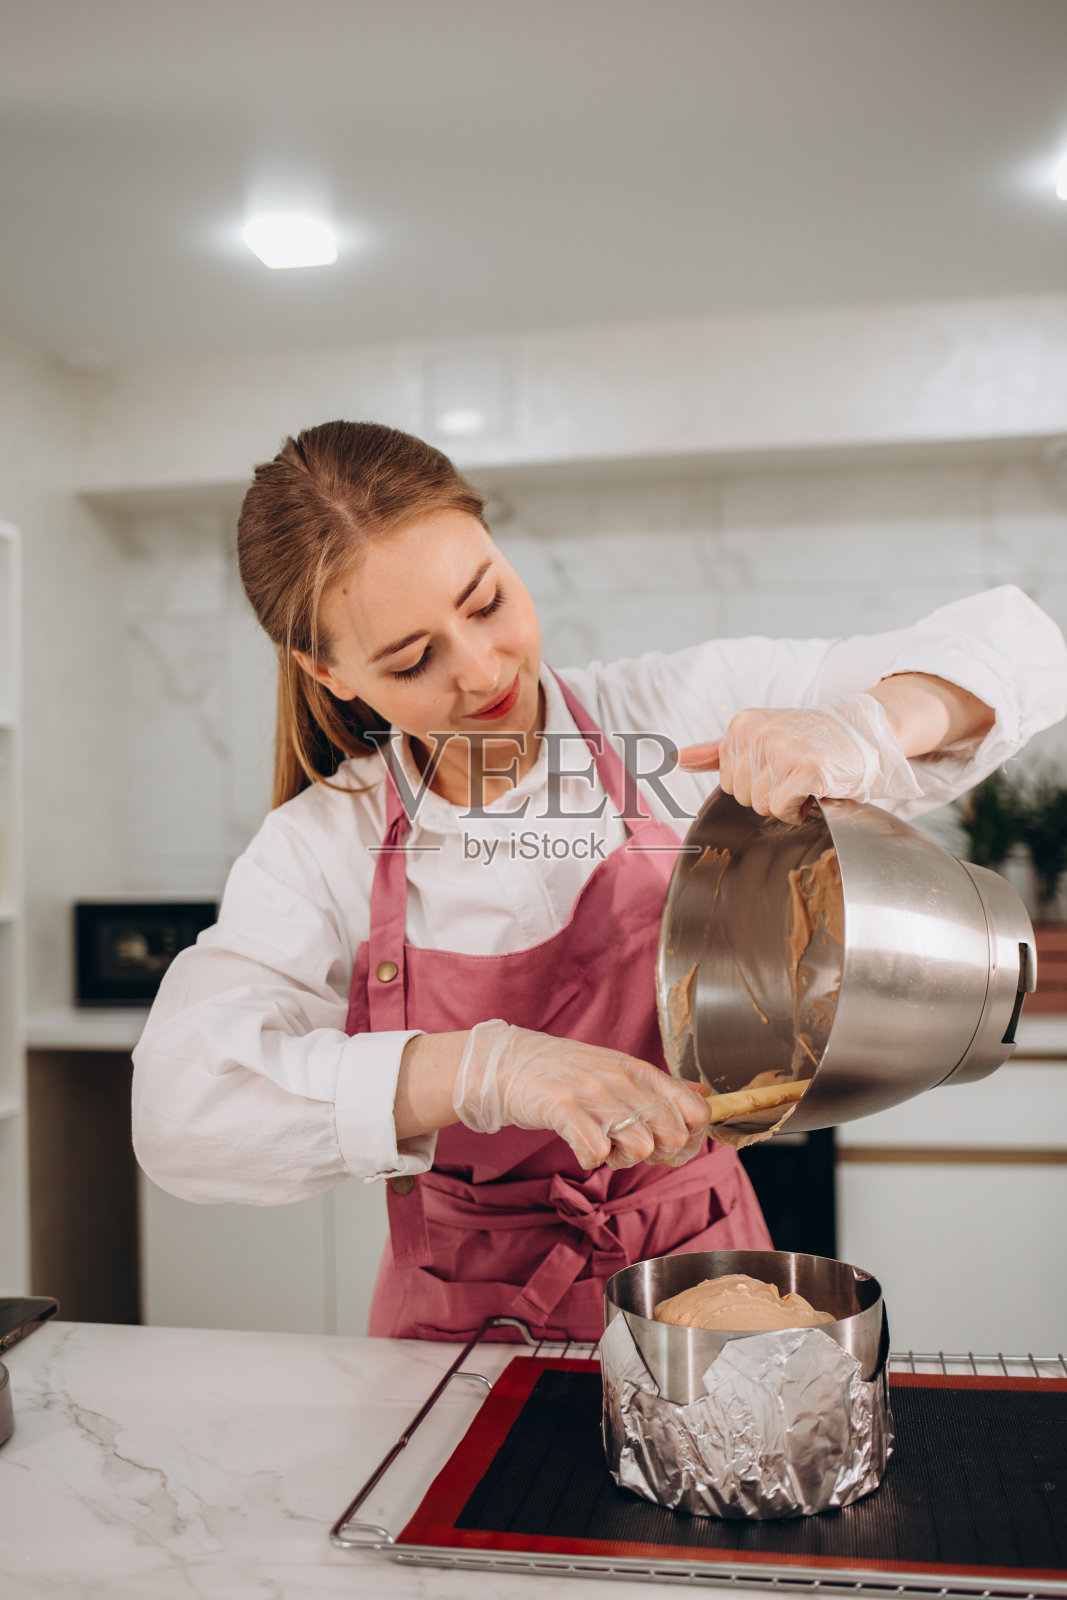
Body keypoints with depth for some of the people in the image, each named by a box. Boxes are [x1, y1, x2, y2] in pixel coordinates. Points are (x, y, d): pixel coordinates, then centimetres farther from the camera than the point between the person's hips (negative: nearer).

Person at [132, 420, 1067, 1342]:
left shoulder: (677, 716, -7)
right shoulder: (317, 849, -7)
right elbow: (181, 1105, -21)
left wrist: (864, 726, -27)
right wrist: (488, 1068, -34)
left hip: (698, 1300, 0)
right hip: (459, 1333, 1)